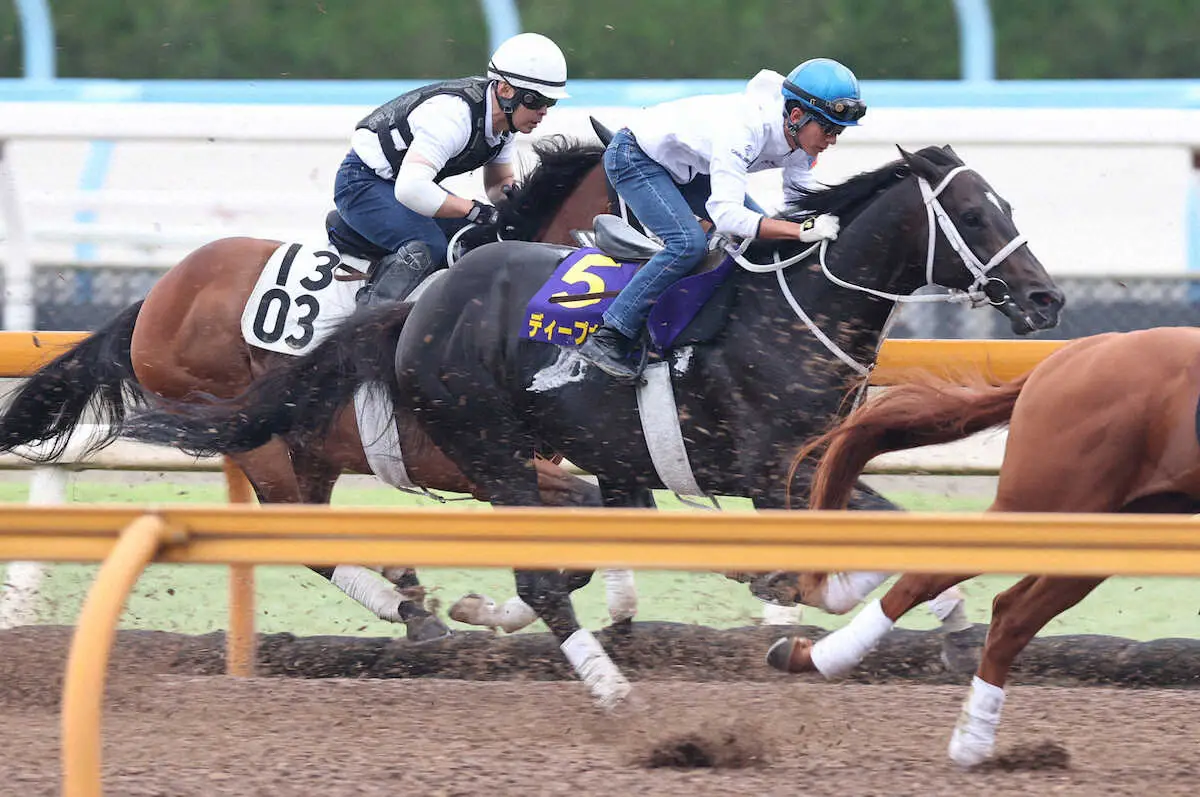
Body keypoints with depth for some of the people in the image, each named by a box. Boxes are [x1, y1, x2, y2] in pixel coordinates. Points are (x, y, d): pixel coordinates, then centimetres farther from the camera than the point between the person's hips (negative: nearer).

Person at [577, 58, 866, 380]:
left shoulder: (800, 134, -13)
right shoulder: (743, 129, -39)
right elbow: (726, 214, -45)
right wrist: (802, 230, -51)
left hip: (686, 168, 9)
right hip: (635, 156, -9)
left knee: (761, 231, 2)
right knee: (689, 243, -26)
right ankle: (606, 339, -23)